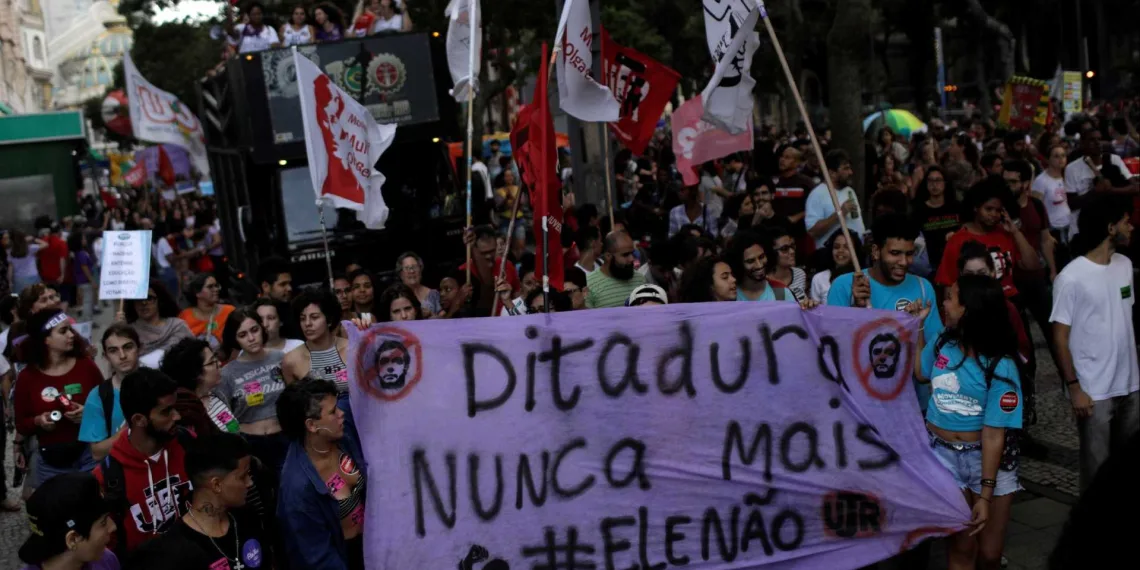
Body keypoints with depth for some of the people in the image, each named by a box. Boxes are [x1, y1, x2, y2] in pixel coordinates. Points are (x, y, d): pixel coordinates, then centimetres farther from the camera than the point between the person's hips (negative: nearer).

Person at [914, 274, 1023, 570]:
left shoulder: (1000, 366, -18)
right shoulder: (943, 342, -5)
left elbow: (993, 434, -19)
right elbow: (919, 373, 20)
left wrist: (985, 495, -20)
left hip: (986, 459, -2)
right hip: (943, 453, 2)